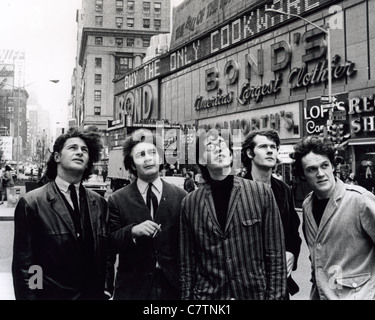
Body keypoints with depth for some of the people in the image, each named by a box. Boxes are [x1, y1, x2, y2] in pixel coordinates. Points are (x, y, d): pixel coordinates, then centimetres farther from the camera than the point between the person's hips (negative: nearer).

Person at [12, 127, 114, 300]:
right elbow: (23, 264, -9)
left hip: (94, 294, 3)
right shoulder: (31, 203, -10)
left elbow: (107, 253, 7)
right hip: (50, 294, -3)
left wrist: (106, 289, 1)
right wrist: (28, 296, -10)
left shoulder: (99, 203, 2)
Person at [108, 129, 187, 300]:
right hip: (133, 287, 0)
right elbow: (109, 244, -5)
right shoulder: (117, 200, -2)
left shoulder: (181, 196, 0)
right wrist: (132, 231, -22)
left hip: (173, 285, 1)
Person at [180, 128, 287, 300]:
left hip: (254, 293, -1)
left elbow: (275, 254, -4)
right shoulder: (190, 202, -2)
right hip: (207, 295, 1)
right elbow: (187, 262, 3)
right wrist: (187, 296, 3)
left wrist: (274, 295, -7)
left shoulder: (261, 193, -7)